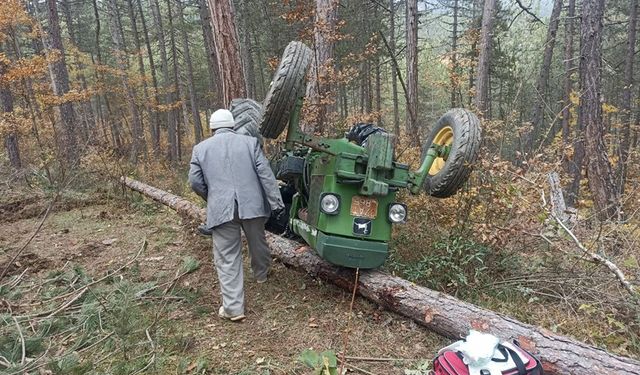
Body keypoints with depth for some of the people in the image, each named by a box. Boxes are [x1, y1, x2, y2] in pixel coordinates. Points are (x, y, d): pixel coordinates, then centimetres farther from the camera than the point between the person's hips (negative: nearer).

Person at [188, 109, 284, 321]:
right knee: (257, 241, 25)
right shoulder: (249, 142, 7)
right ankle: (261, 274, 50)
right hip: (251, 205, 2)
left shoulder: (201, 148, 8)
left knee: (227, 258, 3)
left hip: (221, 209, -1)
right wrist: (276, 203, -1)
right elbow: (265, 174, 0)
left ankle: (233, 308, 4)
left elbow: (195, 181, 6)